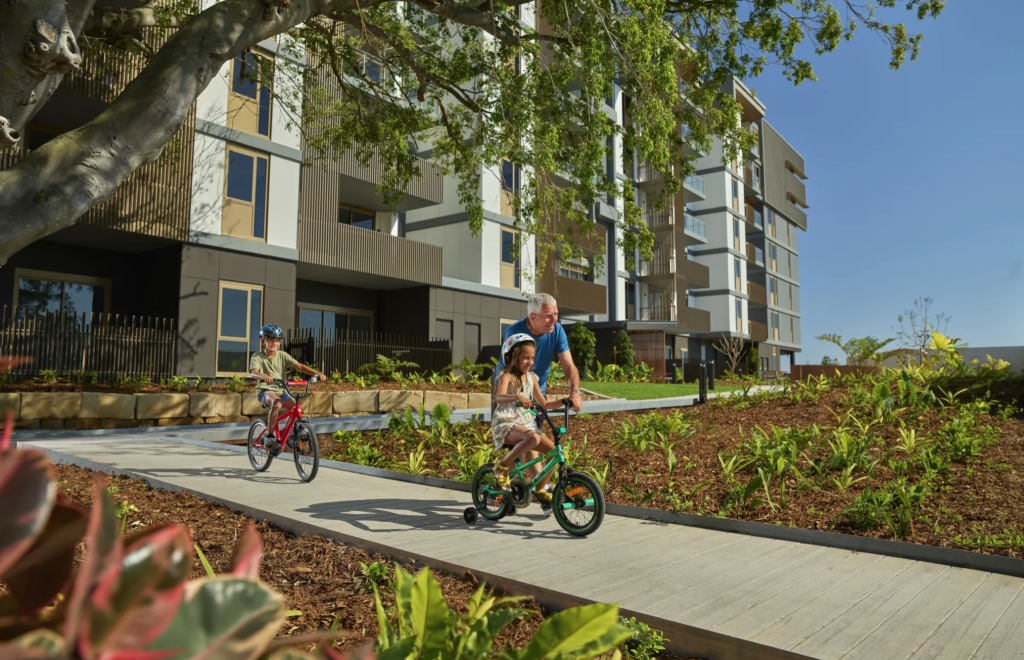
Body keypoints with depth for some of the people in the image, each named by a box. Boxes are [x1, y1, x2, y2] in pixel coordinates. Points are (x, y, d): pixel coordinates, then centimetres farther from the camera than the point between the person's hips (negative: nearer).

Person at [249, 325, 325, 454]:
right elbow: (254, 372, -21)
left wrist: (317, 373, -20)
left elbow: (299, 366, -5)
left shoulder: (282, 355, 6)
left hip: (281, 391, 4)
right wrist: (263, 376, -45)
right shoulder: (257, 357, -2)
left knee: (295, 406, -22)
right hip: (265, 391, -4)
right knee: (276, 402, -36)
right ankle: (270, 437, -24)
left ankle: (291, 437, 0)